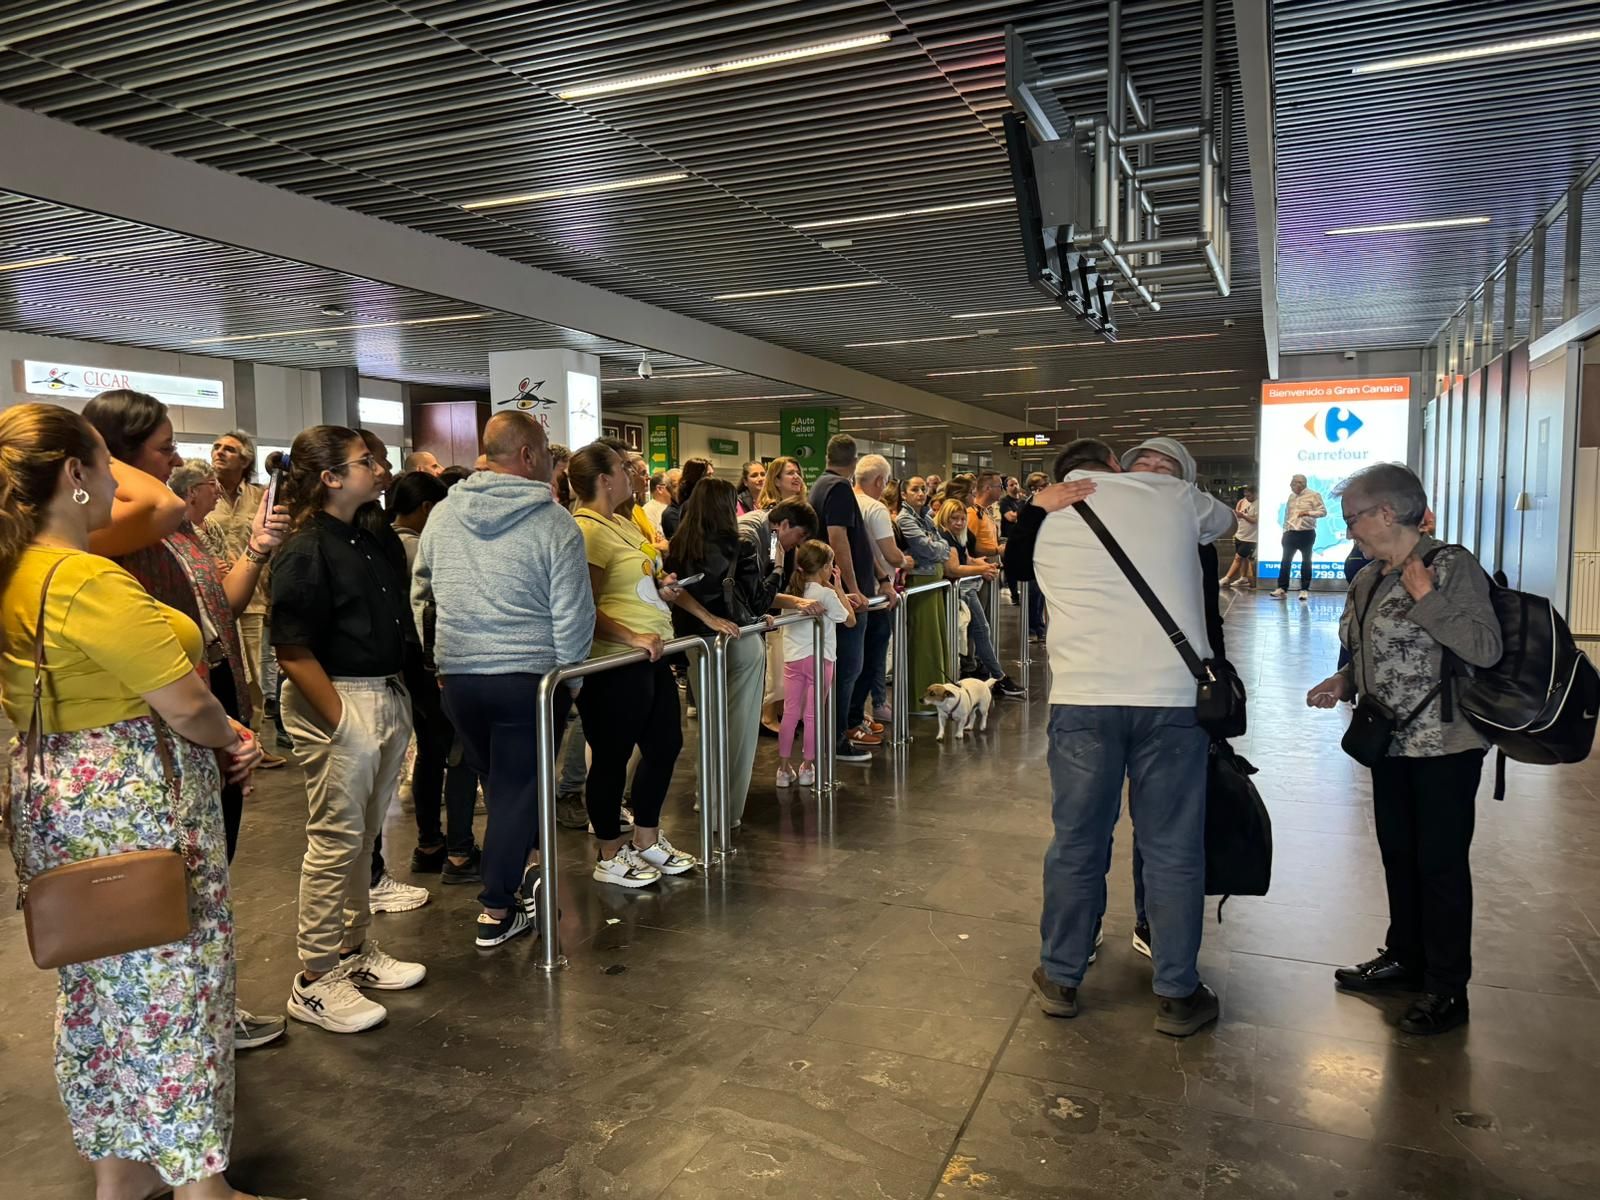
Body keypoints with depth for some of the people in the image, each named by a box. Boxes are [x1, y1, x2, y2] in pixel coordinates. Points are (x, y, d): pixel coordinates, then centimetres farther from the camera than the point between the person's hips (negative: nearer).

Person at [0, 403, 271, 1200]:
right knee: (173, 987, 4)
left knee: (100, 984, 20)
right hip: (133, 804, -9)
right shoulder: (92, 584, -23)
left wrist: (216, 740, 3)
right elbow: (187, 705, -22)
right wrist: (231, 740, -1)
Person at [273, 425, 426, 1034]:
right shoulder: (305, 552, -14)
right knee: (335, 841, -1)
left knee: (364, 836, 18)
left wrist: (396, 698, 13)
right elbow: (293, 651, -18)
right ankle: (315, 981, 13)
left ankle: (355, 949, 32)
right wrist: (340, 720, -19)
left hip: (386, 697, 9)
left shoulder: (372, 543, 13)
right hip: (337, 702, -8)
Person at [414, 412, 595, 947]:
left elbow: (420, 591, 15)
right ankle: (496, 910, 11)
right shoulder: (554, 522, -10)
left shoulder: (444, 513, 5)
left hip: (456, 675, 5)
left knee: (497, 778, 21)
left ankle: (521, 863, 31)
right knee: (518, 786, 5)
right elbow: (572, 616, -11)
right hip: (529, 676, -4)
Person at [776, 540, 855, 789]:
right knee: (812, 714, 5)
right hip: (819, 657, -5)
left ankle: (784, 768, 11)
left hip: (792, 658, 5)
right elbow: (850, 620, -1)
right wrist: (839, 589, 4)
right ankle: (807, 767, 12)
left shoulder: (792, 590, 5)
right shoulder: (827, 594, -10)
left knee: (790, 712, 8)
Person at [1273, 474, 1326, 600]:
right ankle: (1282, 588, 2)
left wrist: (1308, 513, -22)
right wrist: (1285, 531, 12)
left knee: (1306, 562, 3)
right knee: (1286, 561, 0)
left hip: (1307, 534, -5)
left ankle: (1304, 590, 8)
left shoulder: (1313, 496, -4)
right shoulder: (1291, 496, 13)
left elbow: (1323, 511, -9)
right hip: (1291, 533, 5)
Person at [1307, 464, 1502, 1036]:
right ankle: (1405, 958, 33)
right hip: (1391, 742, 8)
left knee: (1440, 862, 1)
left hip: (1444, 746, -8)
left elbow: (1486, 649, -22)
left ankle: (1446, 988, 15)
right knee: (1397, 853, 17)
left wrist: (1426, 599, -23)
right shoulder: (1368, 580, 9)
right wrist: (1343, 682, 3)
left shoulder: (1451, 565, -14)